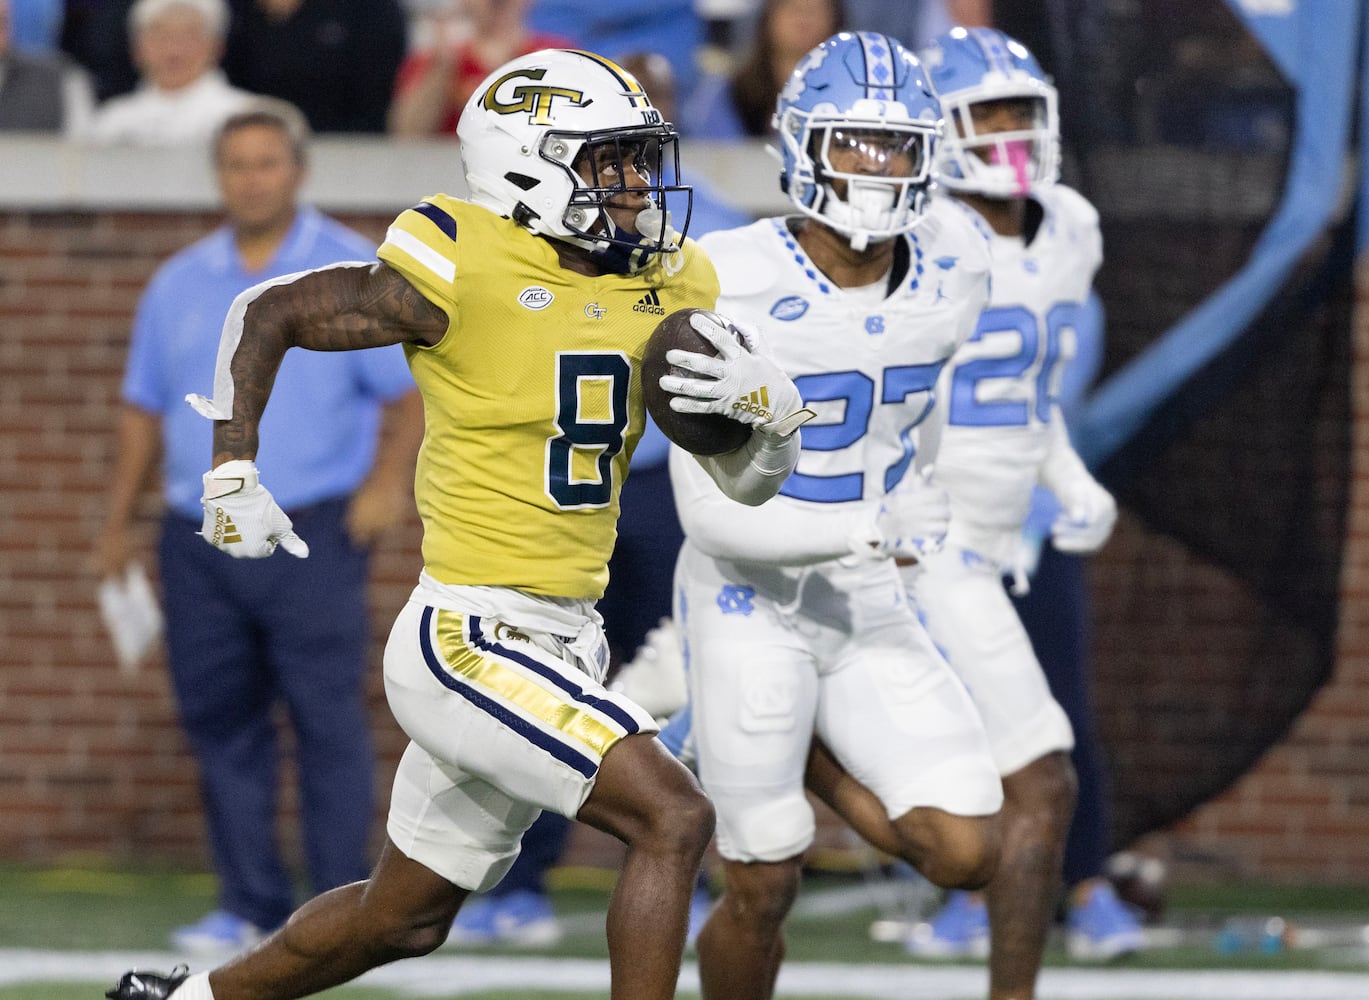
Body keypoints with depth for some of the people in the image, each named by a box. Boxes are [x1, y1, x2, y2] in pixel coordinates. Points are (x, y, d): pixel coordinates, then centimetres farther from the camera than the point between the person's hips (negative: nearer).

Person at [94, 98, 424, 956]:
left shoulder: (354, 274, 1)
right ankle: (251, 906, 12)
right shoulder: (179, 284, 14)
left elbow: (410, 394, -2)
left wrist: (389, 478, -18)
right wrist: (119, 521, 16)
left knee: (328, 719, -7)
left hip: (311, 533, -5)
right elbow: (145, 409, 20)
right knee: (221, 723, 5)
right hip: (199, 536, 5)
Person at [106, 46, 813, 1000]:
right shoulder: (464, 272, -14)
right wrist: (234, 474, -2)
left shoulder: (667, 286, 5)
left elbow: (750, 478, 10)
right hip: (473, 639, -8)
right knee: (673, 819, -20)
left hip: (562, 641, 8)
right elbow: (268, 314, -1)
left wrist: (767, 404, -11)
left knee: (405, 921, 19)